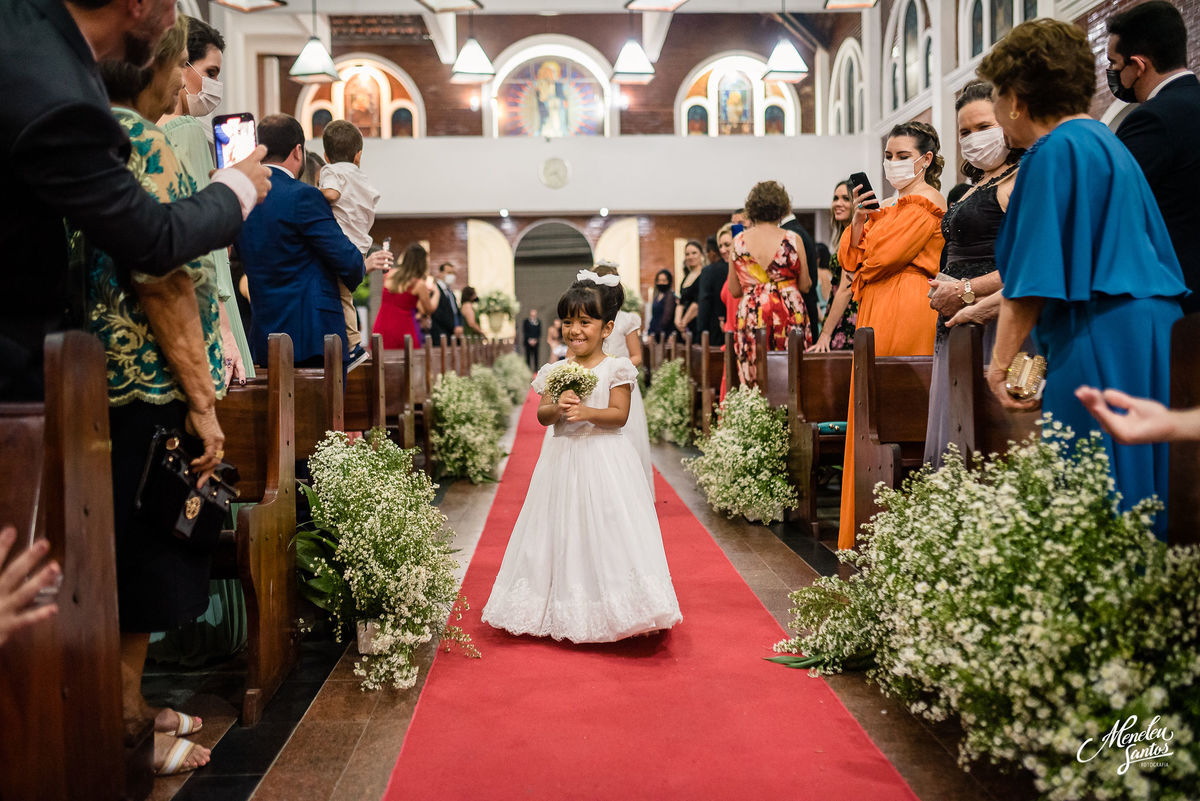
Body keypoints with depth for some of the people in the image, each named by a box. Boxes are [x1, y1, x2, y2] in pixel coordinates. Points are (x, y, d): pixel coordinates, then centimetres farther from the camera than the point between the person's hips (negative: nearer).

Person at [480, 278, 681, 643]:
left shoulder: (616, 368, -4)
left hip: (604, 459, -4)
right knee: (564, 529, 7)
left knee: (605, 530, -3)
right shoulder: (555, 371, 7)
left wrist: (586, 413, -24)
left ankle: (610, 612, 6)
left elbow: (619, 414, -9)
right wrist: (557, 408, -16)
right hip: (563, 458, 4)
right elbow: (542, 415, 4)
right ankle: (565, 611, 18)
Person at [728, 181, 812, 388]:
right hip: (789, 316, -1)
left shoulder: (738, 242, 4)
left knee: (754, 383, 1)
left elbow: (734, 291, 9)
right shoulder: (792, 239, -1)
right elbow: (805, 286, 4)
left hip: (750, 317, 1)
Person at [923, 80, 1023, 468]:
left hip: (993, 321, -9)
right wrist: (941, 291, 13)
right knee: (953, 443, 6)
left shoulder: (1019, 182, -7)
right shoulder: (976, 187, 21)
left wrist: (966, 291, -14)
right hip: (958, 324, 9)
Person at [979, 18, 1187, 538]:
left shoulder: (1055, 151, -9)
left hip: (1099, 348, -10)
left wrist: (1001, 361, -6)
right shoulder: (1108, 145, 20)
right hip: (1150, 337, 10)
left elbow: (1033, 276, -13)